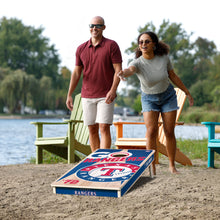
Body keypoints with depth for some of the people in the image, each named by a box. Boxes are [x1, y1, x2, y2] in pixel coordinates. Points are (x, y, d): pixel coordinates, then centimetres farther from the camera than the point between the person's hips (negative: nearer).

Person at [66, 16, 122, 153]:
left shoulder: (111, 45, -2)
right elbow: (76, 73, 12)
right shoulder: (81, 49, 9)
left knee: (104, 128, -11)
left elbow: (118, 70, -7)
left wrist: (113, 90, -20)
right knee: (92, 130, 6)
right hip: (87, 96, 4)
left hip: (106, 96, -4)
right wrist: (69, 95, 5)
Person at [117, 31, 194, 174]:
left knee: (169, 132, 1)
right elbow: (130, 70, -49)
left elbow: (173, 76, -1)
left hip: (168, 96, 1)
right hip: (149, 99, -1)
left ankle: (172, 166, 16)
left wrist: (187, 92, 7)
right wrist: (123, 73, -74)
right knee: (151, 132, -15)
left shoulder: (164, 57, -17)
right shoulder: (138, 63, -24)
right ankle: (152, 167, -5)